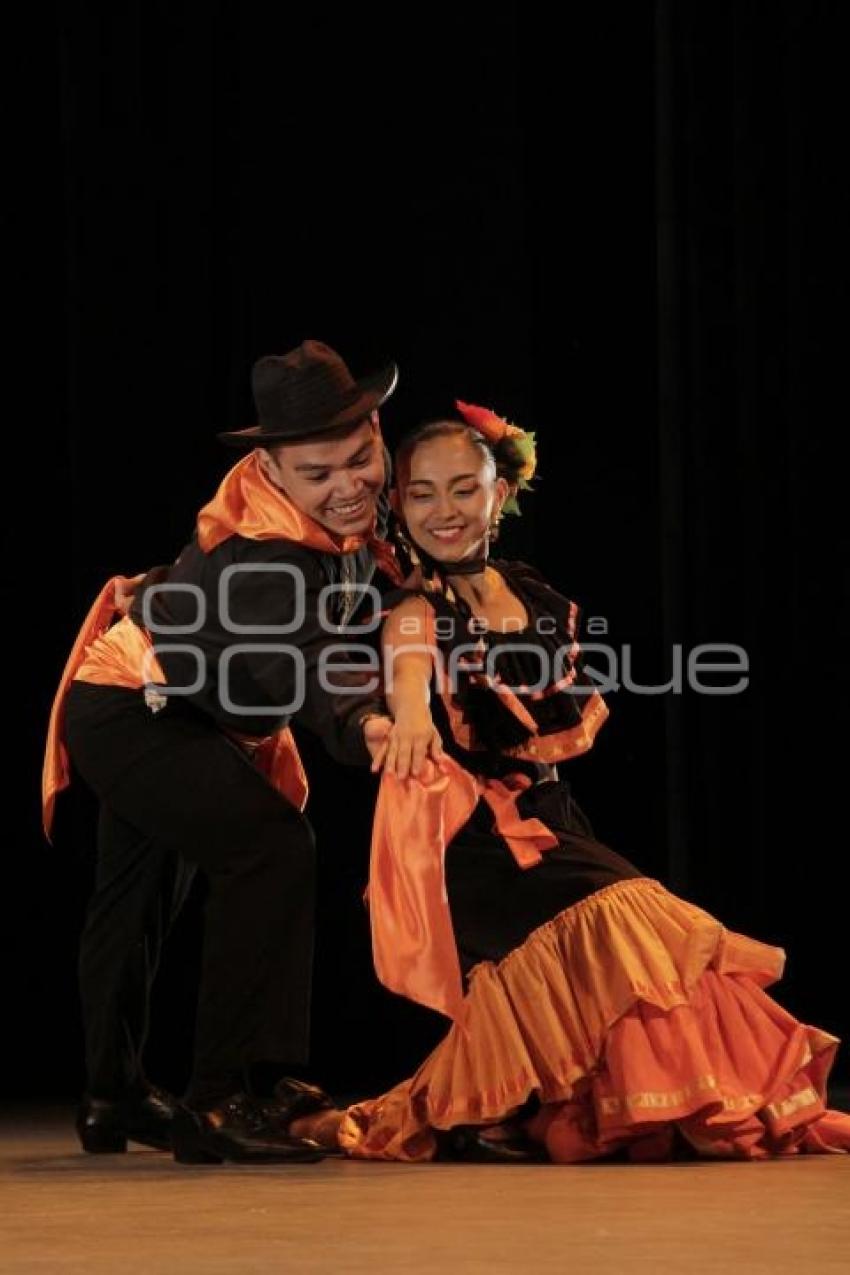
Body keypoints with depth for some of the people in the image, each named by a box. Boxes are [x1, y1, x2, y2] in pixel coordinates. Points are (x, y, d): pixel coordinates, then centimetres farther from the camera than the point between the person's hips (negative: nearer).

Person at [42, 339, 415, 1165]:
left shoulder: (354, 509, -11)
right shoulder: (263, 550, -38)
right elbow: (298, 662, -57)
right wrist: (361, 724, -73)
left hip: (169, 713, 10)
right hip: (132, 714, -10)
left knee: (143, 892, 24)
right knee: (272, 847, -27)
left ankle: (112, 1100, 43)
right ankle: (222, 1100, -28)